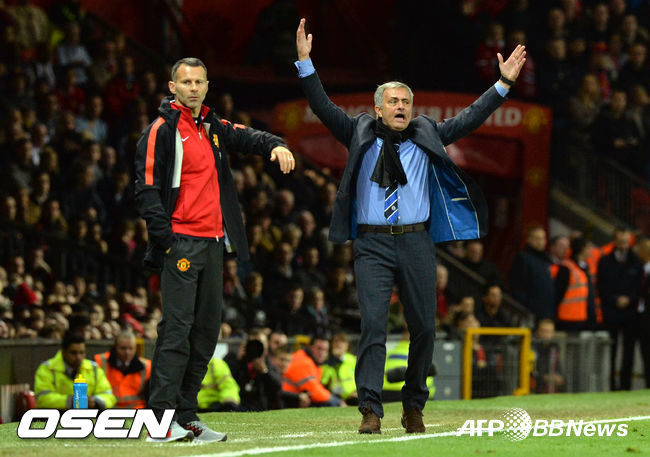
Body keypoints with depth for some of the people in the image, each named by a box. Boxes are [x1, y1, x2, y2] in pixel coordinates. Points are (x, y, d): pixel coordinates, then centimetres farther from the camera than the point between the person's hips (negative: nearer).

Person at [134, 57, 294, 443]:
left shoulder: (214, 128, 17)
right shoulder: (162, 130, -5)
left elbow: (247, 137, 13)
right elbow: (147, 189, -10)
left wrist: (275, 145, -11)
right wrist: (166, 239, -17)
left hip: (213, 242, 8)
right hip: (181, 242, -8)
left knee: (208, 328, 8)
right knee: (177, 326, -13)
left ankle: (186, 417, 13)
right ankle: (161, 418, -13)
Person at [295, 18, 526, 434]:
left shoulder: (426, 137, 12)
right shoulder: (361, 135, 8)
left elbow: (469, 120, 10)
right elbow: (324, 108, 2)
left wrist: (504, 84, 3)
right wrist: (305, 64, -8)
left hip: (417, 243, 2)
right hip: (372, 244, -2)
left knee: (424, 327, 4)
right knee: (373, 324, -13)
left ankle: (414, 407, 18)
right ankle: (371, 410, -16)